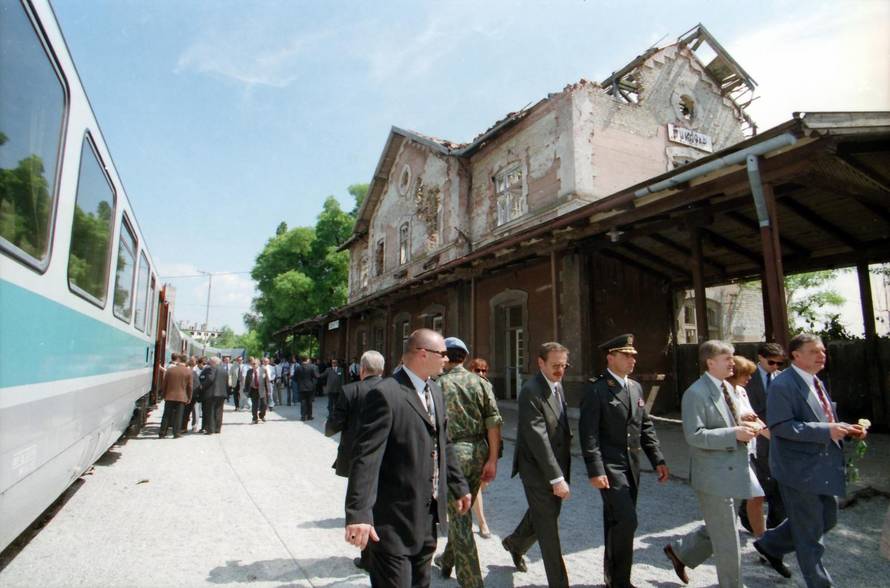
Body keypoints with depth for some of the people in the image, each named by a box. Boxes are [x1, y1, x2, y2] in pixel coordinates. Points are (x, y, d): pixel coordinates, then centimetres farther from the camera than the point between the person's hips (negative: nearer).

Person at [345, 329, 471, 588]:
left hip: (429, 516, 9)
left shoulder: (435, 391, 7)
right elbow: (366, 458, -25)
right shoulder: (385, 394, -20)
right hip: (395, 521, -8)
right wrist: (359, 514, -30)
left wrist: (459, 486, 18)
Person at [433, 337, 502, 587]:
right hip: (479, 452, 5)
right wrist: (492, 459, 0)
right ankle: (448, 560, 42)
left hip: (453, 453, -4)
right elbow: (494, 423, -4)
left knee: (459, 517, 6)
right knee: (462, 510, 23)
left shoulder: (439, 385, -6)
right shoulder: (481, 383, 2)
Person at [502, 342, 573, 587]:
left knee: (541, 514, 25)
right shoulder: (531, 392, -23)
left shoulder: (557, 386, 6)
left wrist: (562, 470, 10)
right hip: (537, 468, -9)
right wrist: (557, 478, -24)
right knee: (549, 526, 2)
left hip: (556, 464, 9)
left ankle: (515, 543, 50)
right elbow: (538, 438, -25)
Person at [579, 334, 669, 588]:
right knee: (626, 521, -9)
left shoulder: (636, 387, 11)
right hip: (609, 466, -7)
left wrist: (658, 460, 8)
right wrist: (595, 470, -20)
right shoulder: (596, 389, -13)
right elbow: (588, 433, -16)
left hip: (631, 466, 7)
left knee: (616, 522, 16)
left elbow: (646, 426, 14)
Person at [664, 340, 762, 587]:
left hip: (729, 471, 9)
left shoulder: (727, 387, 9)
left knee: (717, 529, 22)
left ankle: (680, 551, 40)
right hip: (713, 474, -9)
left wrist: (743, 427, -1)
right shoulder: (696, 393, -19)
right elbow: (695, 435, -24)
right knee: (727, 539, 5)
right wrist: (734, 434, -24)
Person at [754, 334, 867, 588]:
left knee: (827, 519, 22)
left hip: (822, 467, 9)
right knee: (809, 533, 6)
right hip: (798, 469, -9)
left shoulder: (817, 383, 11)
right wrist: (826, 431, -27)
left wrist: (844, 429, 1)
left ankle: (770, 544, 37)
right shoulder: (783, 385, -19)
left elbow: (823, 420, 19)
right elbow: (780, 426, -25)